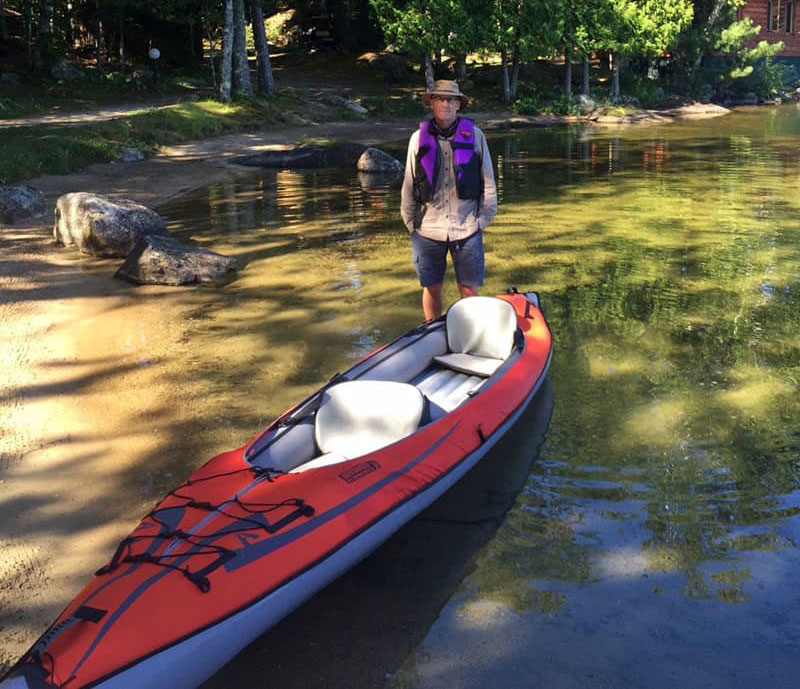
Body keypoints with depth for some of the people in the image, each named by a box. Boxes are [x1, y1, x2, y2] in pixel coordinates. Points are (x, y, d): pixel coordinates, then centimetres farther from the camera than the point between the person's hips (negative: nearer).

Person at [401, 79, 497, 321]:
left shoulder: (474, 135, 1)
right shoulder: (419, 138, 3)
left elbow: (488, 182, 5)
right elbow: (408, 186, 7)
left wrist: (482, 221, 1)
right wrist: (411, 224, 4)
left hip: (466, 230, -1)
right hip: (428, 231, 1)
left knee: (469, 291, 5)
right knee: (431, 289, 10)